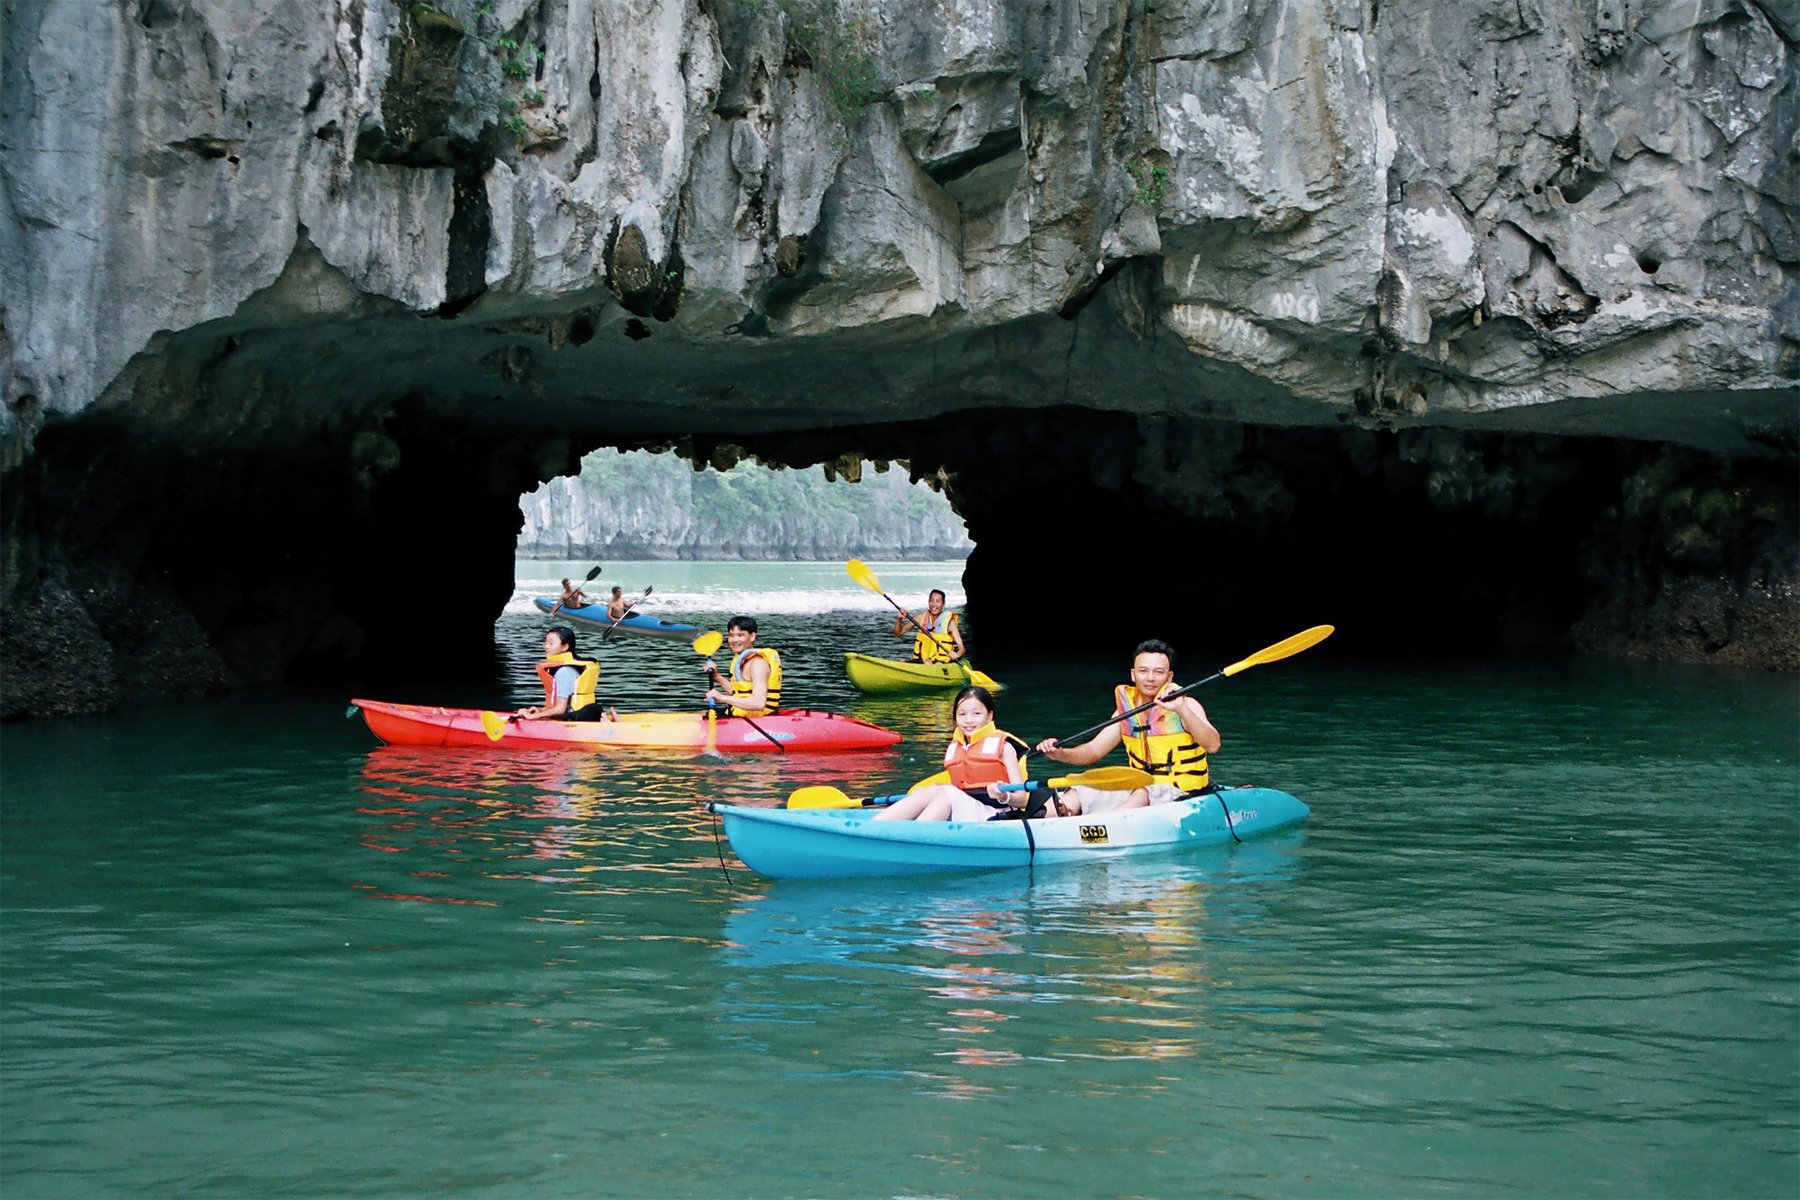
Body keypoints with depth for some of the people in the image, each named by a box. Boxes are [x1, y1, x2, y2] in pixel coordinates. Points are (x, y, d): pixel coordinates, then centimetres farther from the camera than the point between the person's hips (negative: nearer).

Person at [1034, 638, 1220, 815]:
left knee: (1142, 794, -37)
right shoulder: (1127, 709, 10)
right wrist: (1060, 754, -10)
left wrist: (1182, 709, -34)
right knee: (1079, 795, -13)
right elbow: (1093, 751, 10)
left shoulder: (1186, 705, -6)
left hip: (1182, 796, -6)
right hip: (1140, 789, 6)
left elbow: (1213, 746, -22)